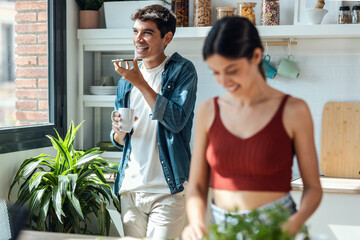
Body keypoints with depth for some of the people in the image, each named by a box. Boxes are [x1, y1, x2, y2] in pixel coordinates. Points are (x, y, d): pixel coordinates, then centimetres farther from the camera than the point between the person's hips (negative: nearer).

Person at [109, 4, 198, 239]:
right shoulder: (126, 80, 12)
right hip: (130, 187, 6)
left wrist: (141, 83, -17)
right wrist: (119, 133, -7)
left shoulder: (182, 70, -4)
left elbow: (177, 120, -19)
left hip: (167, 190, -5)